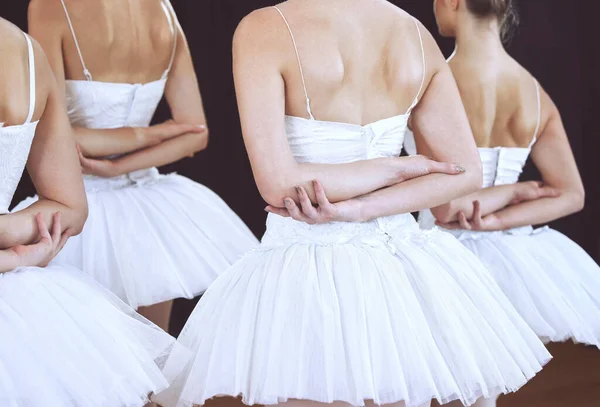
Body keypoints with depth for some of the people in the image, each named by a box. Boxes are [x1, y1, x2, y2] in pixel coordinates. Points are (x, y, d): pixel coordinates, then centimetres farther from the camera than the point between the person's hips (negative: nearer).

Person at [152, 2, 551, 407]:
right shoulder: (416, 35, 2)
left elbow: (278, 184, -19)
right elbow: (465, 173, 2)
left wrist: (399, 167, -6)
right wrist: (355, 210, -10)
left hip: (306, 272, -5)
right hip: (399, 266, 5)